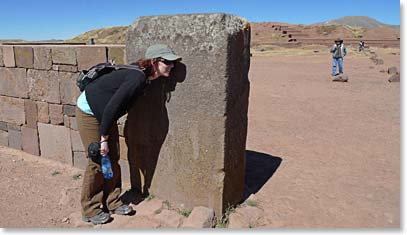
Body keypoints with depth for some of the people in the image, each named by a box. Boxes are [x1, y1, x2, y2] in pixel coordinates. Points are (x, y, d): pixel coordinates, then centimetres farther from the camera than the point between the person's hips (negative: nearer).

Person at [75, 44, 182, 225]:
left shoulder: (144, 77, -4)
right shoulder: (137, 78, -30)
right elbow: (111, 107, -29)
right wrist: (103, 138, -23)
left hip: (106, 114, 8)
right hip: (89, 113, -8)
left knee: (113, 159, 9)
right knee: (97, 162, -2)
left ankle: (112, 203, 22)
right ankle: (90, 210, 15)